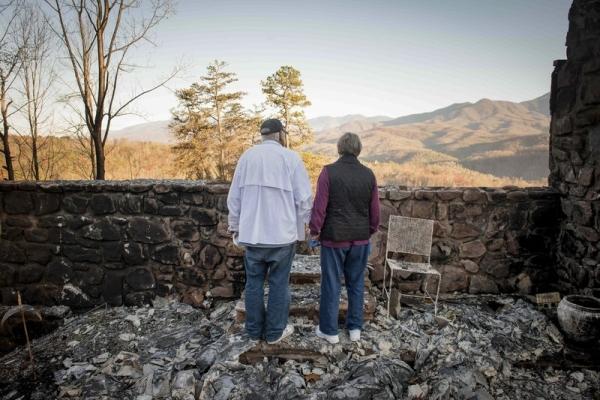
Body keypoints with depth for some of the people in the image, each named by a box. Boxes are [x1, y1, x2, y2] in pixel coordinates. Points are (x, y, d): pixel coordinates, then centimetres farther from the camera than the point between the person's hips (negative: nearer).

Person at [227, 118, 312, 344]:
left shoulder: (247, 156, 5)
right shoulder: (290, 157, -6)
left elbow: (234, 197, 7)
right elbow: (304, 198, -7)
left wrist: (235, 226, 18)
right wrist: (301, 226, 6)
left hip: (252, 233, 3)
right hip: (282, 234, -3)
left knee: (254, 282, 14)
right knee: (279, 283, 10)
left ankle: (254, 330, 26)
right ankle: (275, 332, 21)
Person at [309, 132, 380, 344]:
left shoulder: (329, 171, -10)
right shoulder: (368, 174, 0)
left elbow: (320, 206, -12)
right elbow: (375, 210, 4)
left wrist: (315, 230, 1)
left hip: (334, 238, -3)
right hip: (360, 239, 3)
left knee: (331, 284, 7)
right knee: (356, 283, 15)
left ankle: (329, 330, 18)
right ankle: (355, 328, 25)